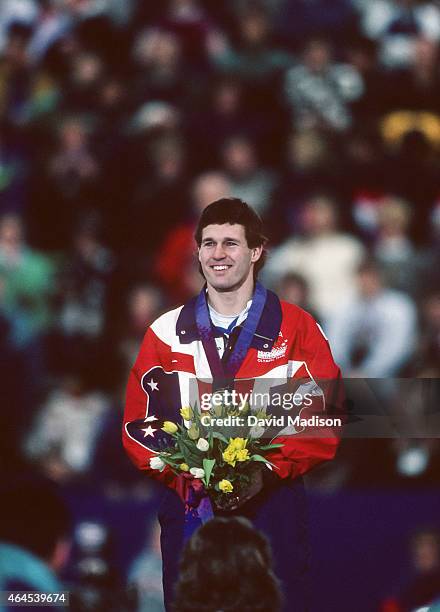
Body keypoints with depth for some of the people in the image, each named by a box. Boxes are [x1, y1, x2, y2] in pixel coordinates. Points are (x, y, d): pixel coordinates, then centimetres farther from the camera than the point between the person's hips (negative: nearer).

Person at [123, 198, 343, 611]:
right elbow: (140, 423, 7)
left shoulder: (297, 329, 3)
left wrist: (268, 470, -17)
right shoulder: (166, 334, 9)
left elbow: (321, 417, -3)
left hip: (273, 506, -2)